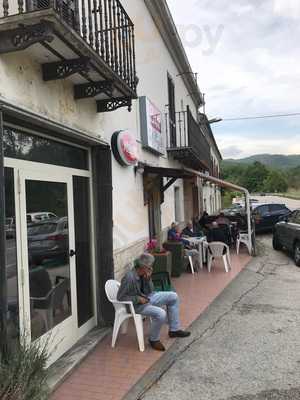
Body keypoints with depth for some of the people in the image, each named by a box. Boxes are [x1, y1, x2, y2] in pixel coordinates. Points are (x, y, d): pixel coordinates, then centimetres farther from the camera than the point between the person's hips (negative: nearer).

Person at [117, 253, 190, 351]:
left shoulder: (144, 274, -5)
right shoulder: (129, 278, -28)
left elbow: (150, 291, 4)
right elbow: (120, 297, -22)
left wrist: (148, 279, -15)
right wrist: (138, 299, -23)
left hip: (147, 298, 9)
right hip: (136, 304, -9)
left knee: (173, 296, 4)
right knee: (161, 313, -30)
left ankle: (174, 329, 13)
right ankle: (154, 339, -3)